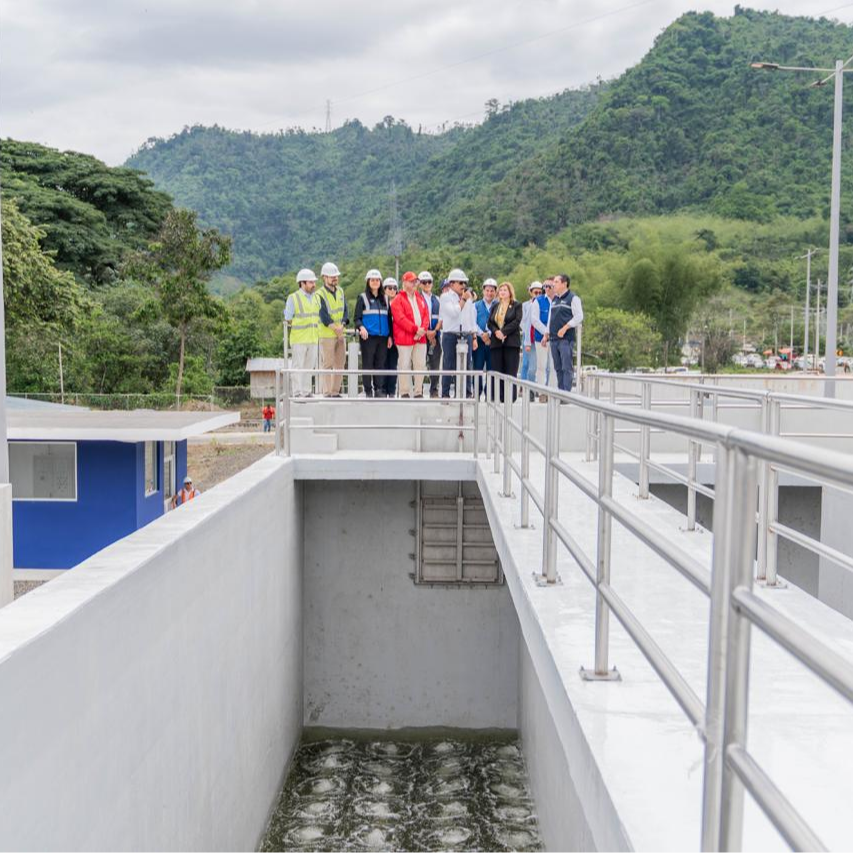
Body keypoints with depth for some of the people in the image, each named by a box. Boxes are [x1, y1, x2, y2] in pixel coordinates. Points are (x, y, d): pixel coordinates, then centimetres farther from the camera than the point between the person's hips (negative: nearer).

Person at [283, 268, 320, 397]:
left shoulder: (316, 298, 12)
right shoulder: (293, 298, -5)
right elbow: (288, 318, -5)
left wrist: (317, 332, 10)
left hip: (313, 338, 6)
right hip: (298, 339, -6)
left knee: (309, 367, 8)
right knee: (298, 367, -4)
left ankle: (306, 392, 14)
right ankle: (297, 393, -2)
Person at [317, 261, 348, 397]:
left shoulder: (340, 291, 13)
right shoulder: (320, 294, -7)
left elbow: (345, 310, 6)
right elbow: (323, 315, -15)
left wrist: (342, 325, -10)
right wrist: (335, 328, -17)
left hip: (340, 334, 7)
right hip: (327, 335, -6)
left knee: (339, 364, 8)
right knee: (327, 364, -5)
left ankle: (336, 391, 14)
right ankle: (327, 392, -3)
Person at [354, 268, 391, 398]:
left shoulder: (384, 299, 16)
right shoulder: (362, 298, 5)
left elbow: (389, 319, 18)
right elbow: (357, 318, 1)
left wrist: (390, 336, 10)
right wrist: (361, 327, -20)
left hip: (383, 337, 3)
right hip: (368, 336, -3)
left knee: (381, 364, 1)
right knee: (368, 364, -2)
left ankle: (379, 389, 5)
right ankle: (368, 390, 4)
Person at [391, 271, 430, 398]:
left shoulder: (420, 298, 18)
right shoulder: (398, 300, -2)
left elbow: (426, 315, 11)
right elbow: (400, 318, -12)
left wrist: (423, 328, -8)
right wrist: (416, 329, -17)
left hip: (421, 337, 6)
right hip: (404, 338, -5)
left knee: (420, 365, 4)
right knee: (405, 366, -4)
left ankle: (418, 392, 10)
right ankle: (405, 392, 2)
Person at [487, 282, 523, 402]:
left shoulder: (517, 305, 5)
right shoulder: (495, 306, 19)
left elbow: (517, 321, -8)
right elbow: (489, 322, 11)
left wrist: (503, 331, -15)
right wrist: (496, 332, -9)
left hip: (511, 342, -4)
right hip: (496, 342, 4)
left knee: (511, 371, -6)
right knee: (497, 371, 1)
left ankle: (510, 397, -4)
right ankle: (498, 397, 3)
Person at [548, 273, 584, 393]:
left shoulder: (573, 298, -2)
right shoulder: (554, 299, 20)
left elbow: (579, 317, -9)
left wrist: (565, 328, -15)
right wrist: (547, 334, 17)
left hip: (566, 339, -7)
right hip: (554, 338, 7)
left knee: (567, 367, -10)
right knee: (558, 368, 8)